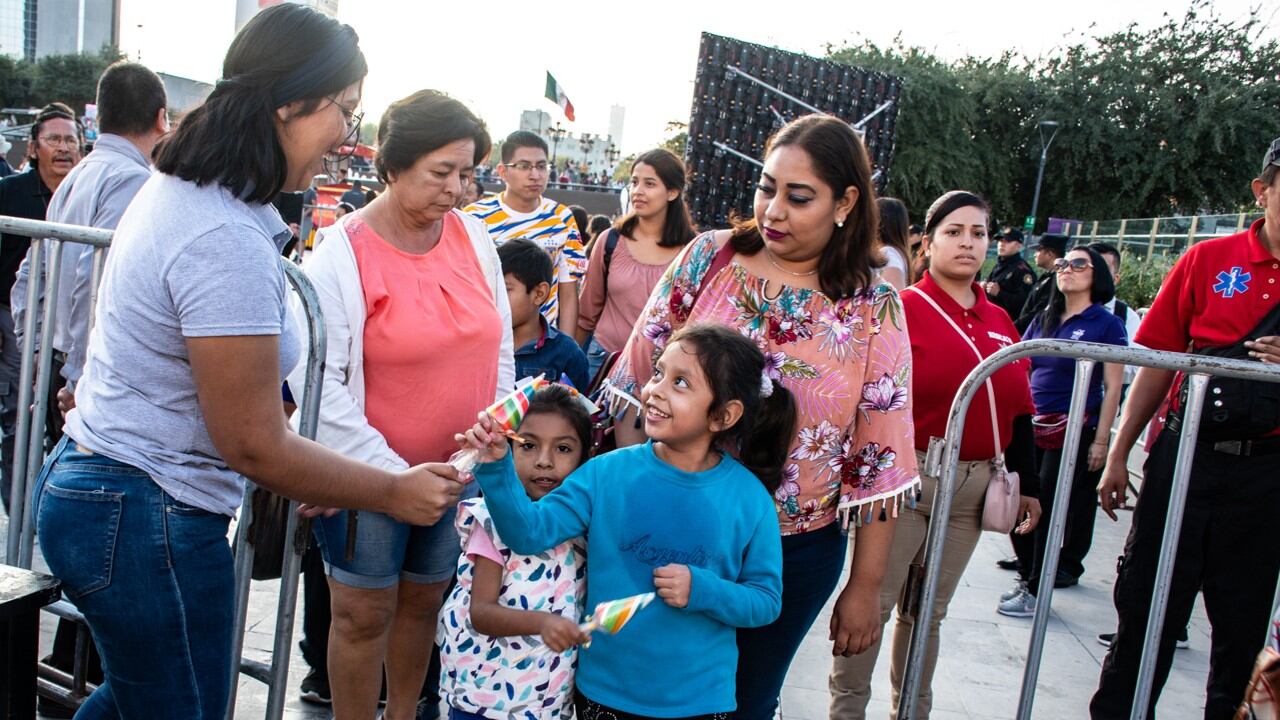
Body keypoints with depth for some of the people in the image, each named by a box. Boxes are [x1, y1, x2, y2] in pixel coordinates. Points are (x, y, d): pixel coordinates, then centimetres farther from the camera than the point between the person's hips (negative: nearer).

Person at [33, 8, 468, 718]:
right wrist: (395, 492, -12)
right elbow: (253, 445, -23)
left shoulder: (171, 188, 4)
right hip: (150, 520, -10)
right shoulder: (228, 244, -27)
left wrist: (294, 469, 14)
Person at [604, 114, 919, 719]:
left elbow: (881, 460, -3)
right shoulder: (708, 257, -6)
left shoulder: (874, 309, -7)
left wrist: (865, 588, 0)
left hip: (795, 552, 0)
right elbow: (637, 381, -1)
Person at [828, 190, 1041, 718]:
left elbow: (1019, 412, 15)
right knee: (873, 603, 1)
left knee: (929, 610, 16)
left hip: (974, 486, 5)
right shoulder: (904, 308, -6)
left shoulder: (999, 321, 11)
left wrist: (1028, 485, 17)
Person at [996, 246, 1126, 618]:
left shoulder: (1107, 324, -4)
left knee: (1050, 508, -2)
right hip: (1032, 425, 5)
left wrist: (1101, 440, -11)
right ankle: (1028, 575, 21)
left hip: (1074, 429, -5)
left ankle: (1036, 591, 7)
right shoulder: (1043, 320, 11)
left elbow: (1112, 388, -7)